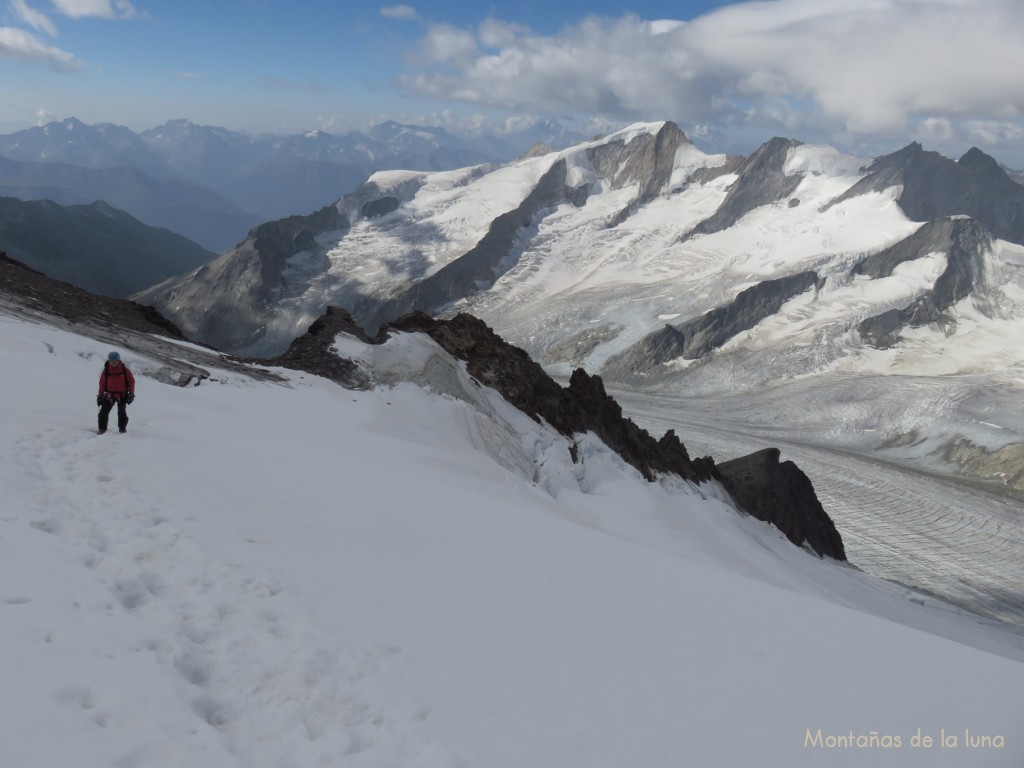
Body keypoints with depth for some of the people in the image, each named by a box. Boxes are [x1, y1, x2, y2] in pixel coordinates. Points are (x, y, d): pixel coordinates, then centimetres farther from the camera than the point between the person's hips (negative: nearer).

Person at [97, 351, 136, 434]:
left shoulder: (124, 370, -7)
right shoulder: (106, 370, -4)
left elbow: (131, 381, -1)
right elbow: (102, 383, 3)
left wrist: (131, 393, -5)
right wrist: (100, 395, 2)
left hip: (122, 395, -1)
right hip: (110, 395, 1)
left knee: (122, 413, 4)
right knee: (103, 412, -5)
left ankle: (122, 428, 19)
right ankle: (102, 428, 5)